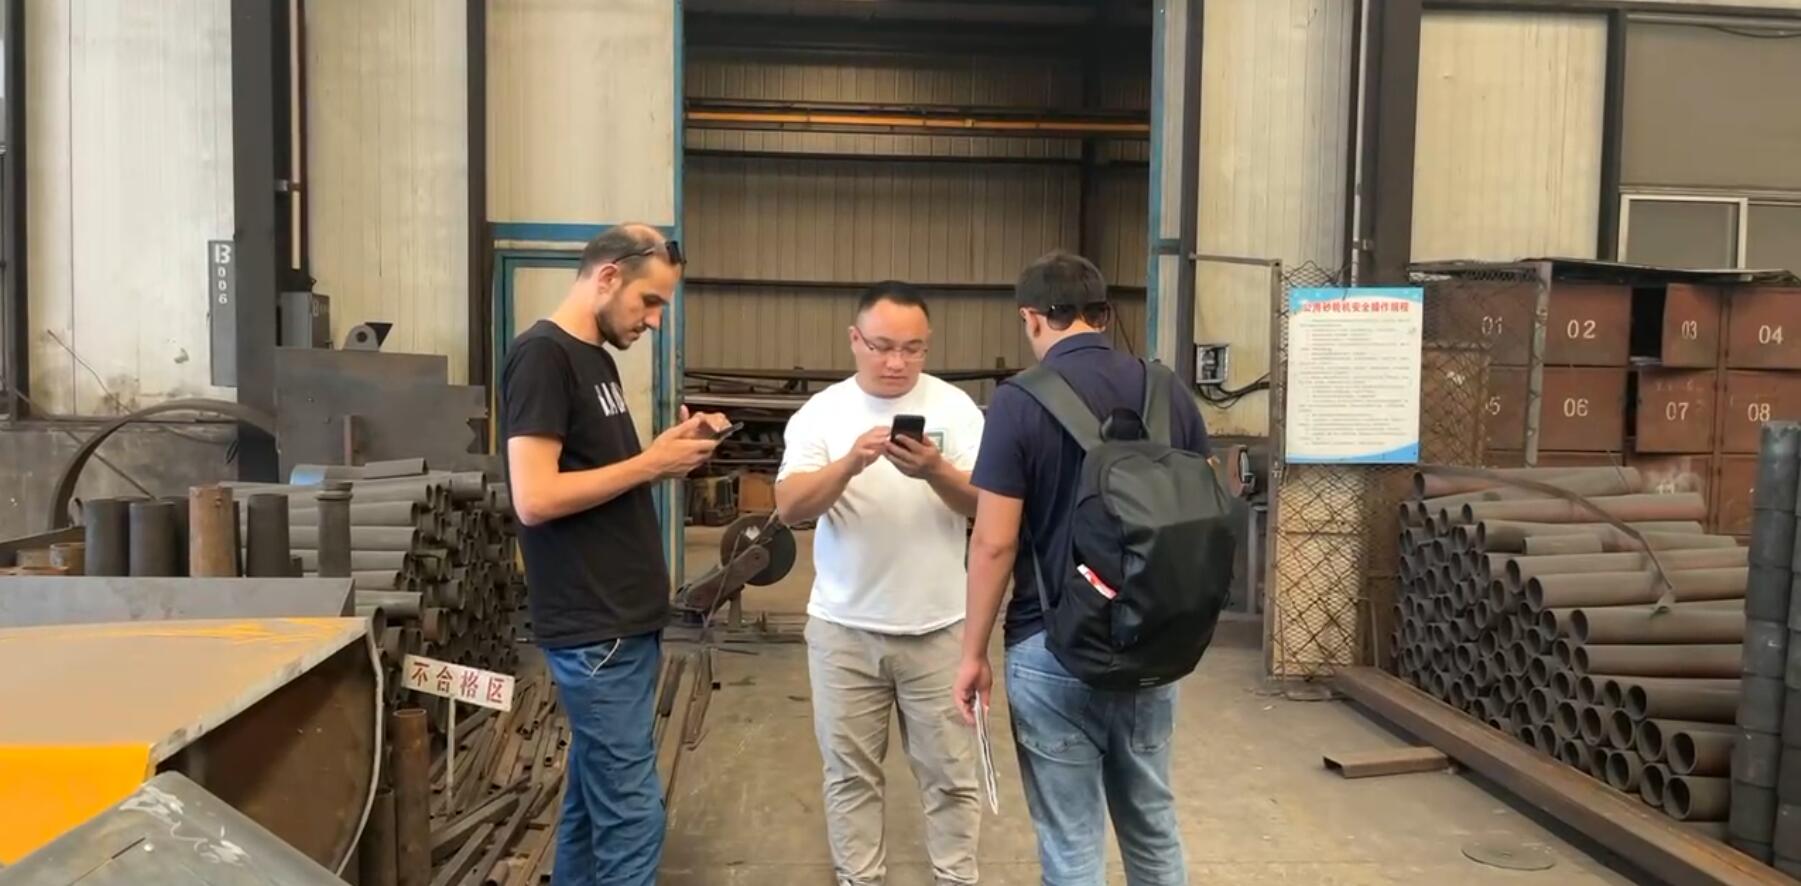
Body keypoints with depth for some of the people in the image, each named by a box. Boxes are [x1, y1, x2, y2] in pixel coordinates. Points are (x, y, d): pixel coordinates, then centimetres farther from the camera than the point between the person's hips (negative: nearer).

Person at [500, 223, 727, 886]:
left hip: (623, 620, 9)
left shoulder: (596, 357, 14)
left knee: (593, 798, 16)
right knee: (631, 813, -4)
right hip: (594, 629, -9)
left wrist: (672, 447, 3)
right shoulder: (542, 356, -15)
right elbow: (535, 499, -22)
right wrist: (651, 463, -16)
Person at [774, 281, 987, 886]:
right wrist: (850, 463, -29)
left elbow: (985, 504, -8)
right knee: (850, 771, 12)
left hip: (937, 625, 0)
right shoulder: (821, 412, -2)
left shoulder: (956, 407, -2)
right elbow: (790, 507, -12)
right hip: (843, 627, 1)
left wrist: (935, 470, -27)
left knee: (949, 770, 10)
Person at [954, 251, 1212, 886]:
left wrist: (974, 652, -4)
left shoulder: (1019, 403, -13)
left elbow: (994, 543, -14)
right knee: (1153, 824, 21)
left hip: (1055, 647, -5)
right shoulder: (1171, 393, 2)